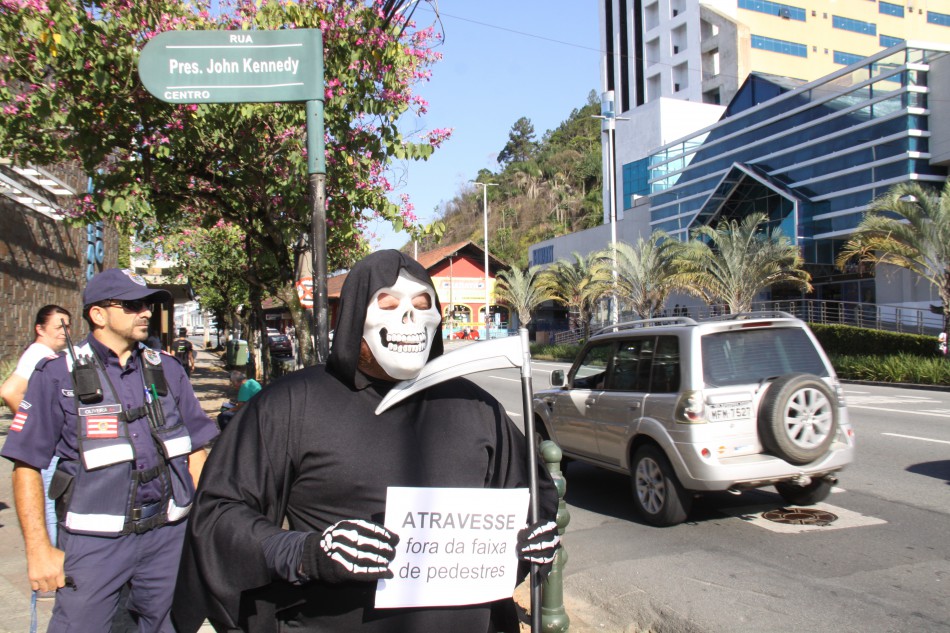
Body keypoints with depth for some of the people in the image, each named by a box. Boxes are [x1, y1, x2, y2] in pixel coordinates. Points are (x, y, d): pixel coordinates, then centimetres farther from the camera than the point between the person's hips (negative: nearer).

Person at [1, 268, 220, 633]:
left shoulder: (166, 369, 8)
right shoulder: (58, 376, -2)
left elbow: (196, 449, 11)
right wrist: (39, 549, -8)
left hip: (169, 534, 4)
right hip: (94, 543, -3)